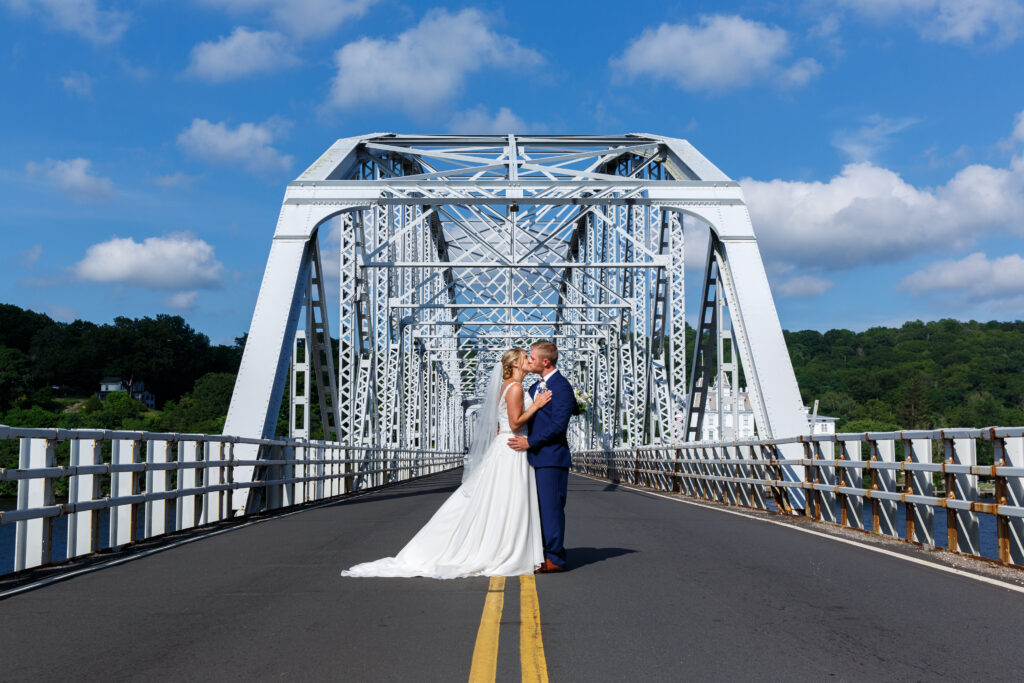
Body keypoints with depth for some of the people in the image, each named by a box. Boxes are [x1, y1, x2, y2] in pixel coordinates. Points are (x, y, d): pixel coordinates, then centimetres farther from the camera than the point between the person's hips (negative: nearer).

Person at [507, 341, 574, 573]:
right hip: (537, 457, 10)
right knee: (540, 507, 13)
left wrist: (530, 442, -18)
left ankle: (555, 558, 0)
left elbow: (558, 425, -19)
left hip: (551, 457, -10)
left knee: (551, 506, -6)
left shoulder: (561, 387, -12)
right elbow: (528, 418, 22)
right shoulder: (536, 387, 17)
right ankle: (547, 553, 21)